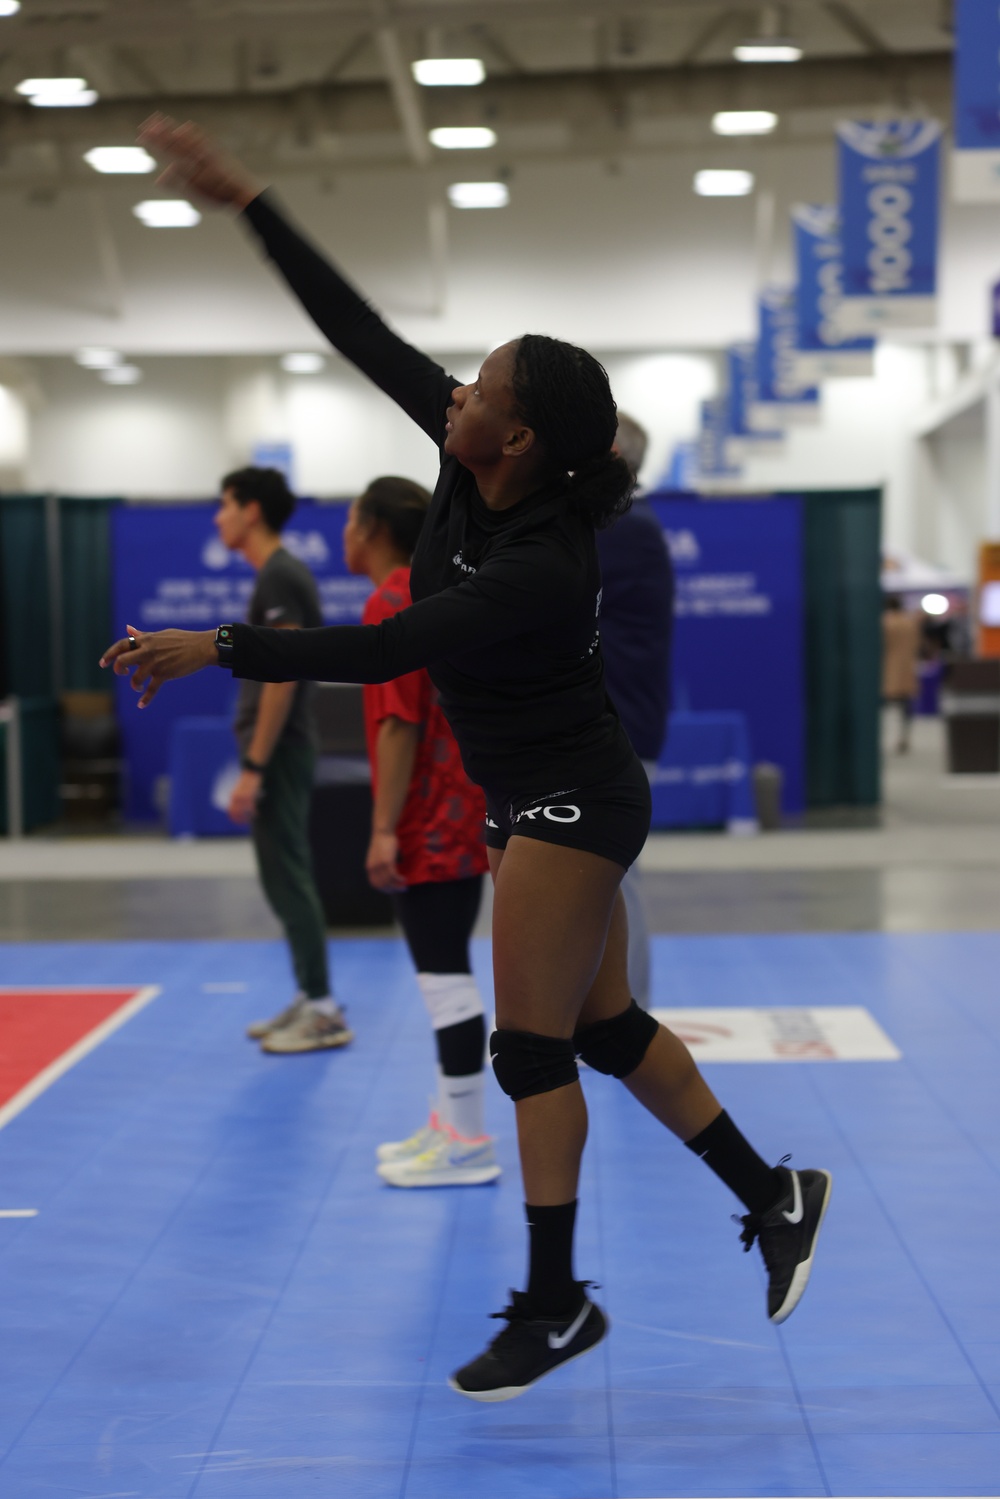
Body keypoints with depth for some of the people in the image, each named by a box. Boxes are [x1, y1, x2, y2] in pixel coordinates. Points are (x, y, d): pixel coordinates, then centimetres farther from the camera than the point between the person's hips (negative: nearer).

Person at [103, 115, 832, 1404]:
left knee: (533, 1049, -3)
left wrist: (217, 648, -27)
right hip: (544, 797, 9)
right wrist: (245, 204, -7)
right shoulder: (470, 465, -7)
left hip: (567, 802, -9)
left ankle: (554, 1307, 8)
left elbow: (379, 651, -31)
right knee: (606, 1027, 15)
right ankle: (773, 1196, 25)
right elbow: (365, 336, -6)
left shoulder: (541, 571, -28)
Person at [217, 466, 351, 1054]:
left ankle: (323, 1012, -3)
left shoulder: (278, 578, -15)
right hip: (286, 752, 10)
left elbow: (281, 676, -21)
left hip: (278, 752, -10)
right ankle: (311, 1000, 19)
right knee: (289, 877, 13)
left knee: (287, 878, -7)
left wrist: (254, 768, -22)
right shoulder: (285, 573, 15)